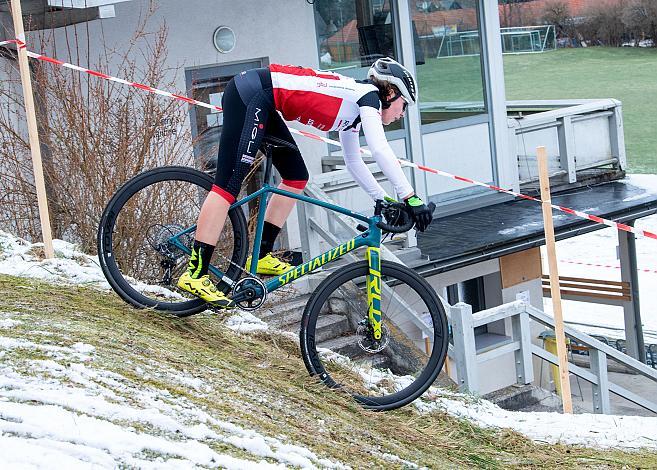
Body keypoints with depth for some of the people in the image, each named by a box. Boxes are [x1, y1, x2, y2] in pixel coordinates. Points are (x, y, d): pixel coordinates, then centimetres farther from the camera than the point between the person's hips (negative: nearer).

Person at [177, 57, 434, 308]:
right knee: (229, 183, -15)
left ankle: (262, 256, 15)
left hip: (261, 102, 10)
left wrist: (383, 199, 23)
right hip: (249, 95, -10)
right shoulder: (369, 94, -5)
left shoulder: (354, 110, 20)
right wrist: (410, 198, -18)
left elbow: (353, 162, 28)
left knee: (296, 176, 13)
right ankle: (195, 274, -19)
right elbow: (381, 150, -18)